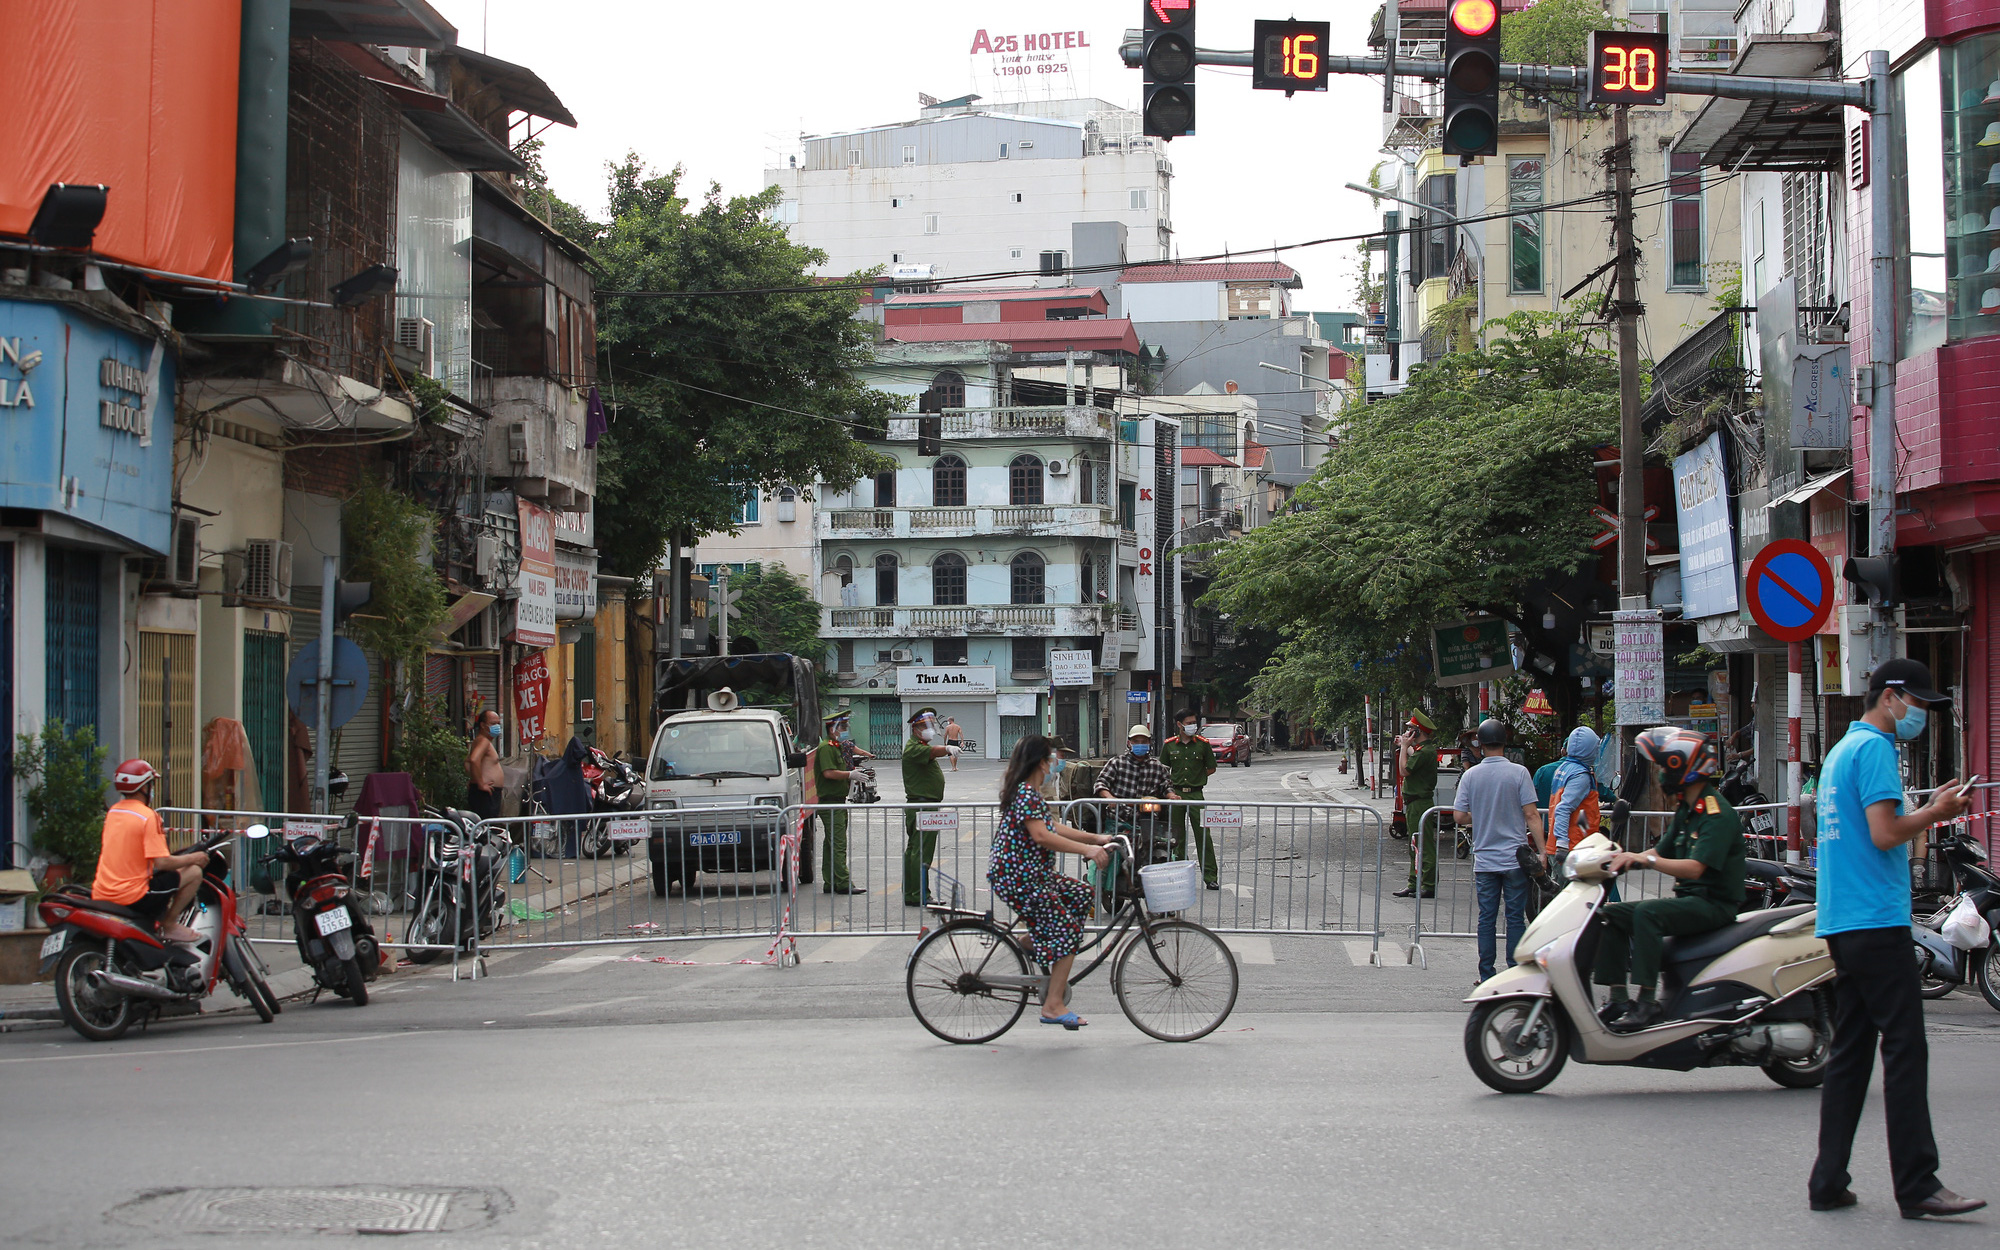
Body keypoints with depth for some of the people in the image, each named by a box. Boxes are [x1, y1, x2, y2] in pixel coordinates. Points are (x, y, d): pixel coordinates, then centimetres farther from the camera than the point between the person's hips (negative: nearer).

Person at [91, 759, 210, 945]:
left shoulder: (113, 811, 10)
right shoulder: (148, 816, -13)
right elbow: (162, 863, -18)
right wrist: (192, 858, -1)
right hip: (132, 897, -9)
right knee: (194, 872, -2)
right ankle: (169, 924, 2)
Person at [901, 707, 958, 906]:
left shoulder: (922, 746, 19)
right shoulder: (914, 748, -16)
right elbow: (931, 752, -37)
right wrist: (948, 749, -54)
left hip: (922, 806, 11)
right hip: (922, 804, -11)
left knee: (913, 850, 13)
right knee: (922, 852, -12)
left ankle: (909, 894, 18)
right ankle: (920, 896, -13)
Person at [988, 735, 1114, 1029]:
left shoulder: (1029, 792, 16)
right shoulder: (1027, 794, -17)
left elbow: (1054, 827, 16)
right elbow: (1041, 836, -27)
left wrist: (1095, 839, 10)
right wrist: (1086, 849, -27)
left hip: (1030, 875, 10)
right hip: (1019, 879, -10)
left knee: (1081, 894, 16)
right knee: (1067, 931, -8)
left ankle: (1030, 943, 15)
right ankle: (1053, 1006, -8)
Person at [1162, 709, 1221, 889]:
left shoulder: (1203, 744, 4)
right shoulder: (1169, 745, 6)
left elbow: (1211, 768, 11)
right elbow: (1163, 771, 12)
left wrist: (1197, 779, 4)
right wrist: (1169, 789, -1)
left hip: (1196, 794, -1)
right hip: (1175, 794, 1)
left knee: (1203, 835, -5)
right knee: (1177, 836, 6)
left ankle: (1210, 876, -3)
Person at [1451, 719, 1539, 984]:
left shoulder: (1471, 776, 0)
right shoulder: (1518, 773, -8)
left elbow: (1459, 816, 0)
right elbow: (1531, 816, -10)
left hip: (1484, 860, 2)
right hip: (1515, 858, -2)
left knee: (1486, 919, 7)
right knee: (1516, 918, 4)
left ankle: (1486, 976, 9)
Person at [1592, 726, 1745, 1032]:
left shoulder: (1717, 812, -15)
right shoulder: (1686, 810, 16)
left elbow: (1695, 868, -25)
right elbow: (1662, 852, 17)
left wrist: (1647, 860, -34)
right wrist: (1627, 858, -1)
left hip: (1714, 902, -10)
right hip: (1687, 900, 10)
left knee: (1647, 912, -32)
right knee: (1612, 914, 0)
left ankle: (1647, 1003, -33)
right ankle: (1618, 999, -4)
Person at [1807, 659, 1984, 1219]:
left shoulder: (1840, 750, 22)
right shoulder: (1874, 748, -9)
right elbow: (1885, 835, -17)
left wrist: (1927, 811, 15)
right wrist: (1934, 813, -5)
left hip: (1841, 922, 10)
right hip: (1877, 920, -10)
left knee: (1850, 1051, 9)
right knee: (1905, 1049, -9)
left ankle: (1828, 1183, 8)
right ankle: (1916, 1186, -10)